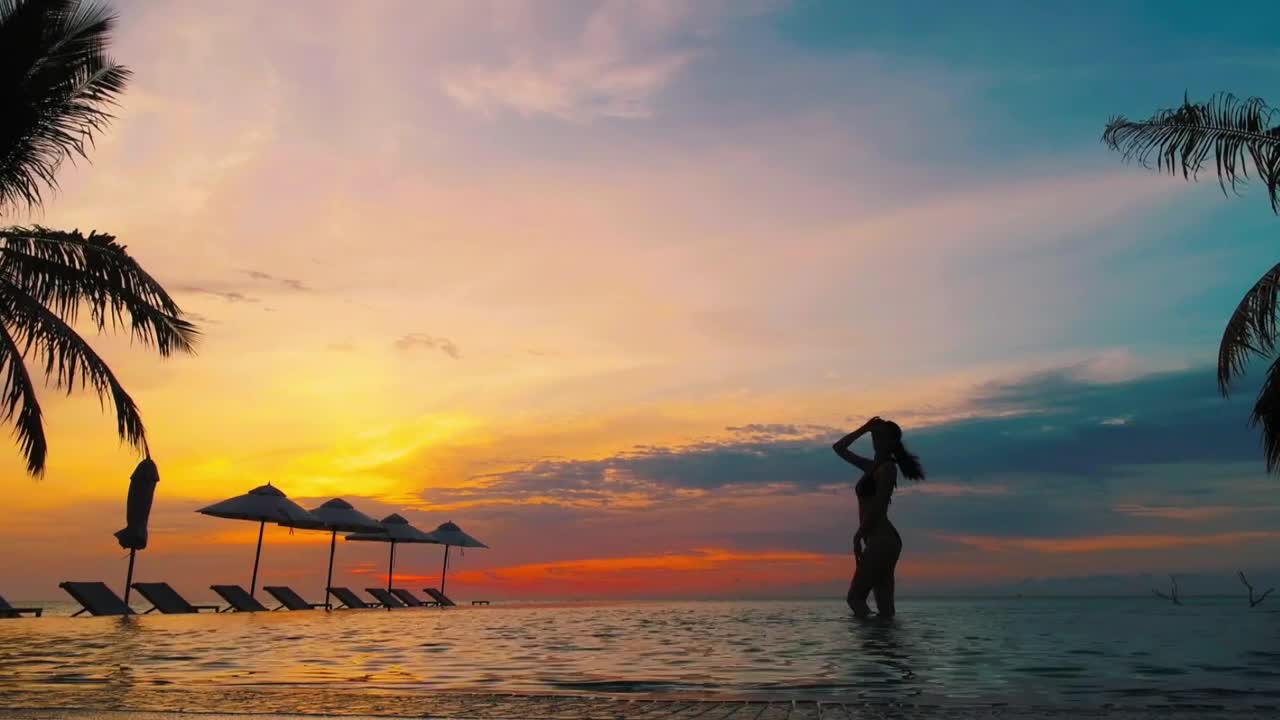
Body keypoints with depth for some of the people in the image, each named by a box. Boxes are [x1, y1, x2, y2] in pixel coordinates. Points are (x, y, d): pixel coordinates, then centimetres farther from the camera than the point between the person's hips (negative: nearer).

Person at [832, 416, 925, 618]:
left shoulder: (887, 468, -7)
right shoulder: (872, 466, 18)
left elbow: (877, 507, -15)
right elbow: (838, 448, 26)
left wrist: (857, 537, -15)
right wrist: (864, 429, 16)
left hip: (882, 541, -9)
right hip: (883, 542, 9)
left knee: (855, 597, -11)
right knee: (885, 606, 5)